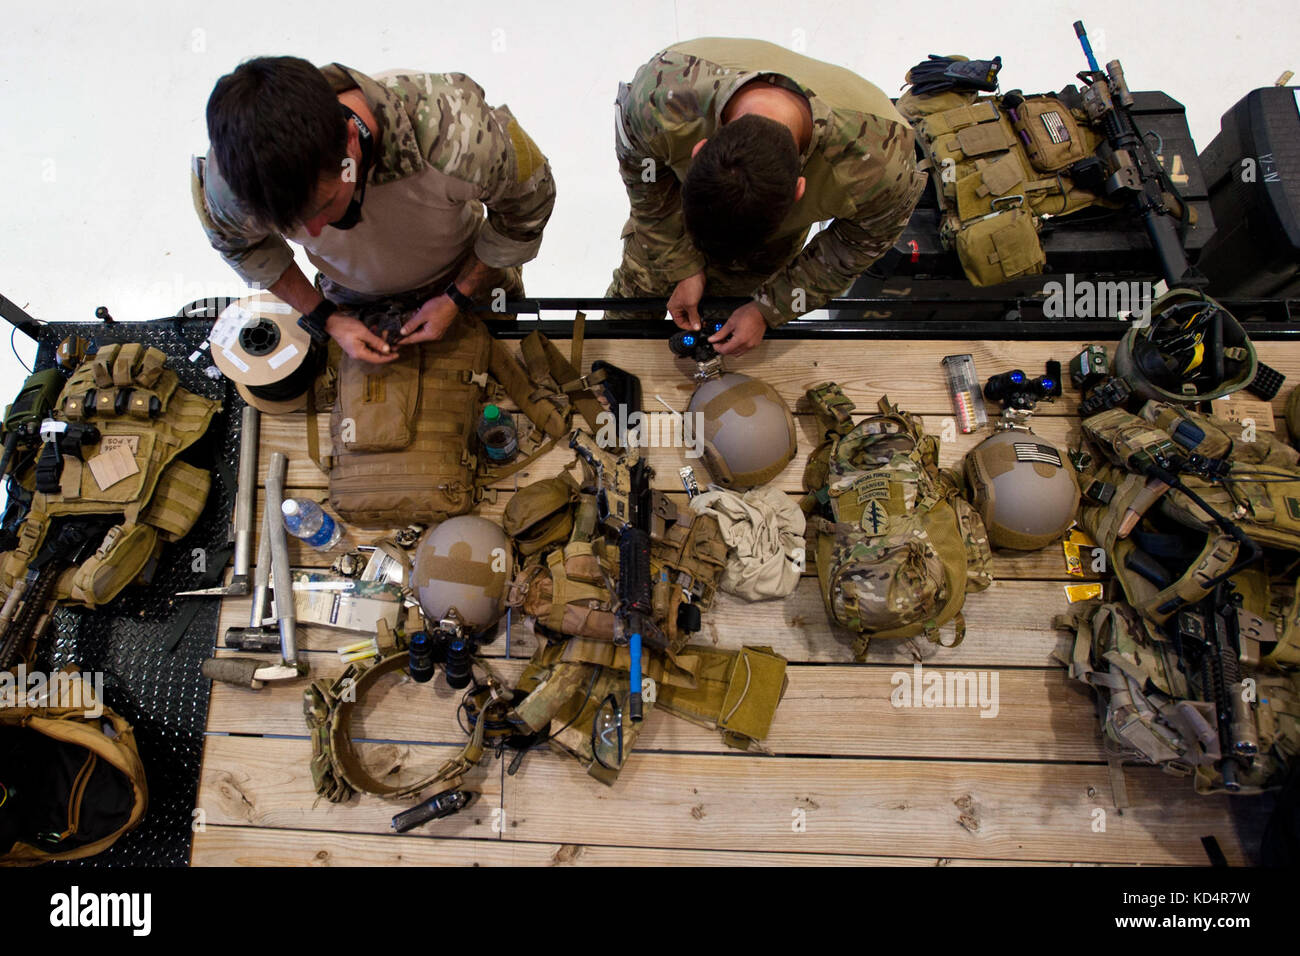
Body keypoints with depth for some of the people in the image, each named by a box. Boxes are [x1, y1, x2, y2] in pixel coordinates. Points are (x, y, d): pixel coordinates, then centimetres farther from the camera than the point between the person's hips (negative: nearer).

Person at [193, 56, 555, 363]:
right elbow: (238, 241, -10)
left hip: (463, 279, -1)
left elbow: (530, 202, -22)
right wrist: (326, 318, -16)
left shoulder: (458, 139, -45)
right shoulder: (234, 172, -36)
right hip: (352, 299, 2)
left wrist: (458, 298, -19)